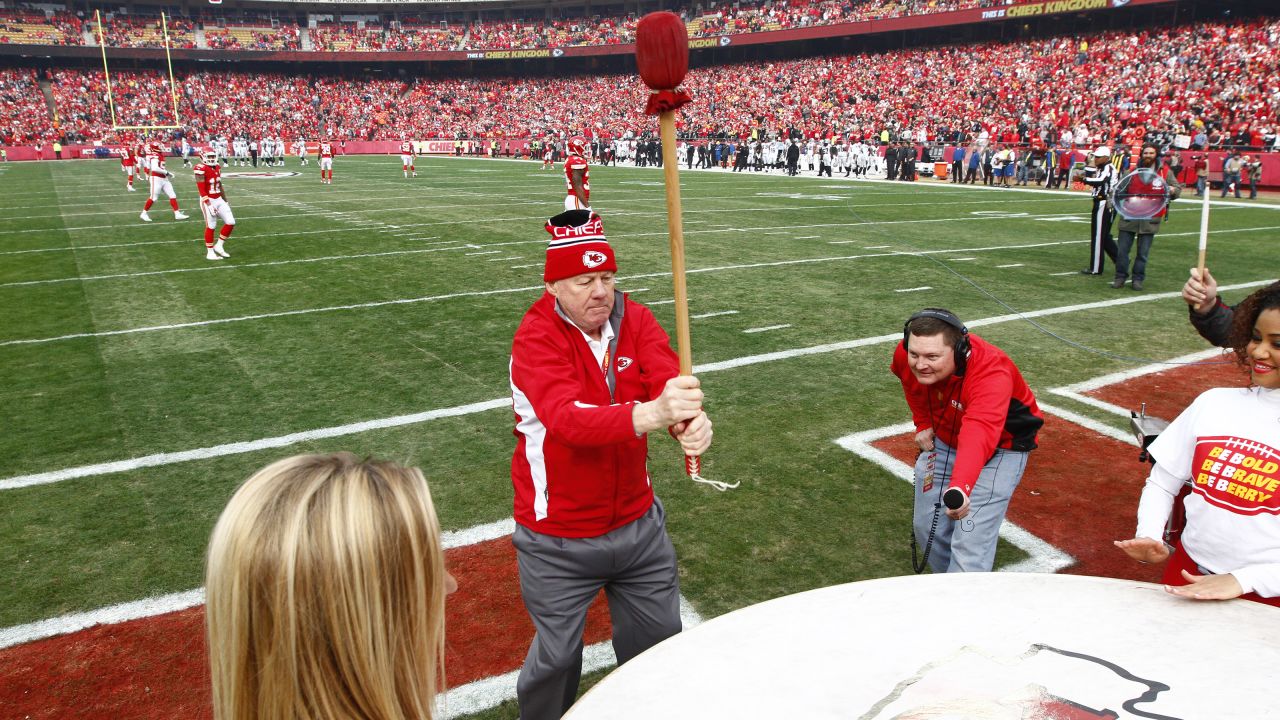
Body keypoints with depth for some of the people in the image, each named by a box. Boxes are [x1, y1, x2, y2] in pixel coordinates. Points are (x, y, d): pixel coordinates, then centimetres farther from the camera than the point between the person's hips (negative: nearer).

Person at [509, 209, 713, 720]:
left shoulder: (635, 319, -5)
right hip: (559, 540, -4)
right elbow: (567, 419, -38)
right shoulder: (536, 338, -20)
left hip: (638, 522, 4)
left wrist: (689, 422, -46)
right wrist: (650, 415, -55)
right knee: (557, 657, 12)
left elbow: (668, 380, -22)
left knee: (659, 638, 18)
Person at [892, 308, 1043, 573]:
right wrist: (923, 424, -2)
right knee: (928, 528, 11)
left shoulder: (991, 373, -40)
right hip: (943, 439, 6)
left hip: (1000, 448, -5)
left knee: (970, 544, -17)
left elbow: (979, 435, -58)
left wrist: (961, 487, -73)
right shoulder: (905, 355, -22)